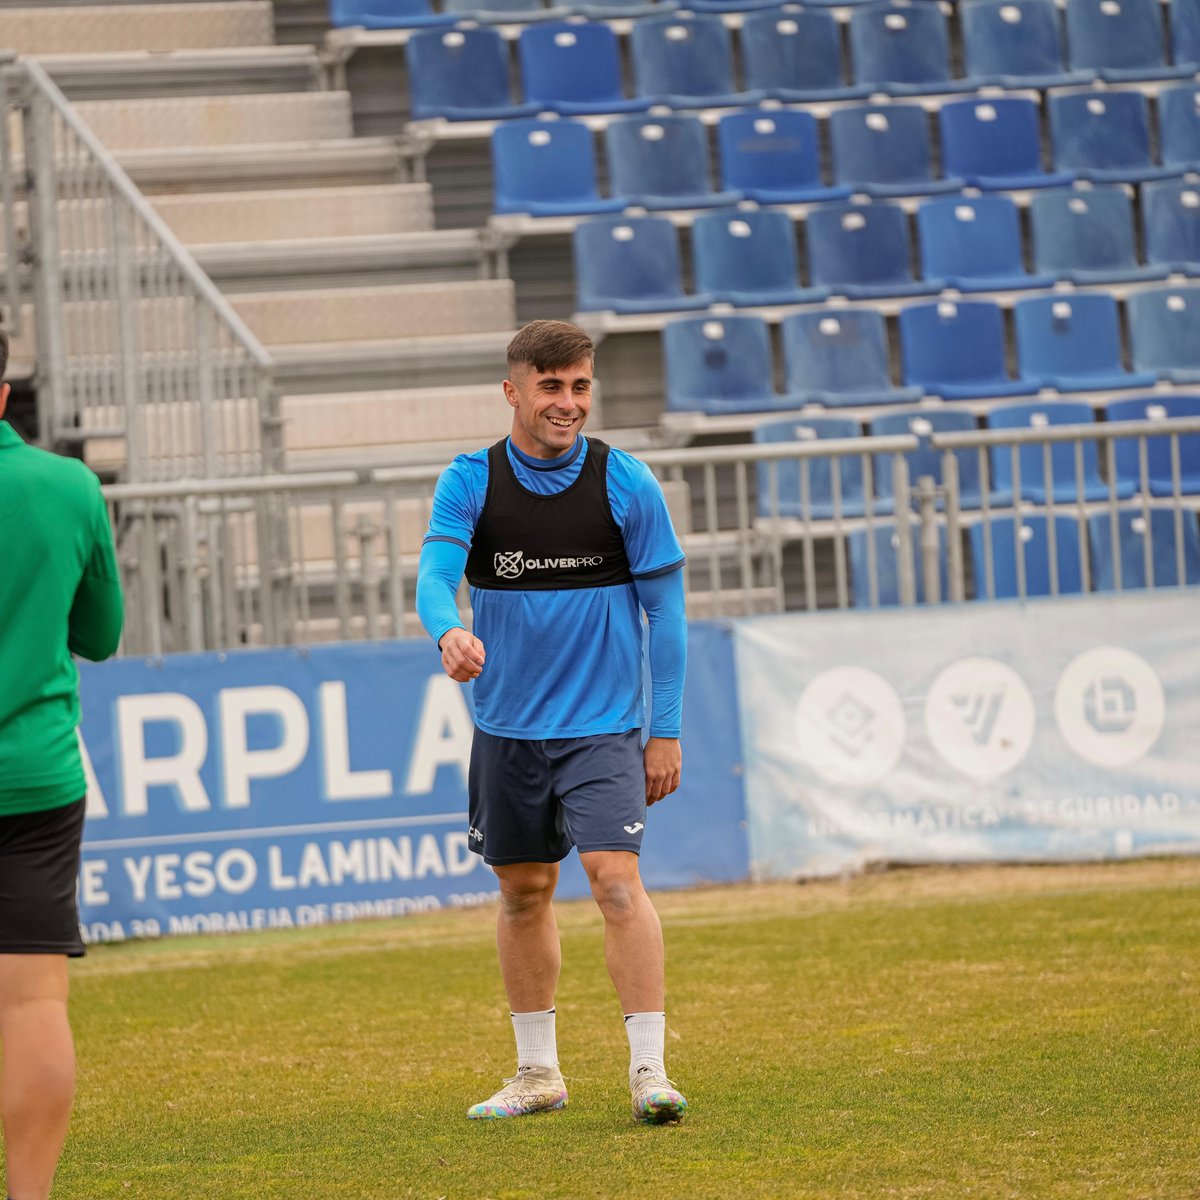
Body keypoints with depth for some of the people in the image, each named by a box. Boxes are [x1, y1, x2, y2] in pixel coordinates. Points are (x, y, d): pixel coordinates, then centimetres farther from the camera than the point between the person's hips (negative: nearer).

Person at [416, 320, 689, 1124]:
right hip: (506, 725, 3)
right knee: (524, 891, 11)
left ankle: (649, 1068, -15)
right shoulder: (470, 483, -1)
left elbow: (666, 608, 0)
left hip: (602, 725, -3)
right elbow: (434, 576, -15)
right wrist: (450, 632, -39)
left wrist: (666, 731, -4)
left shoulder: (625, 482, -5)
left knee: (616, 879, -17)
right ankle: (539, 1072, 24)